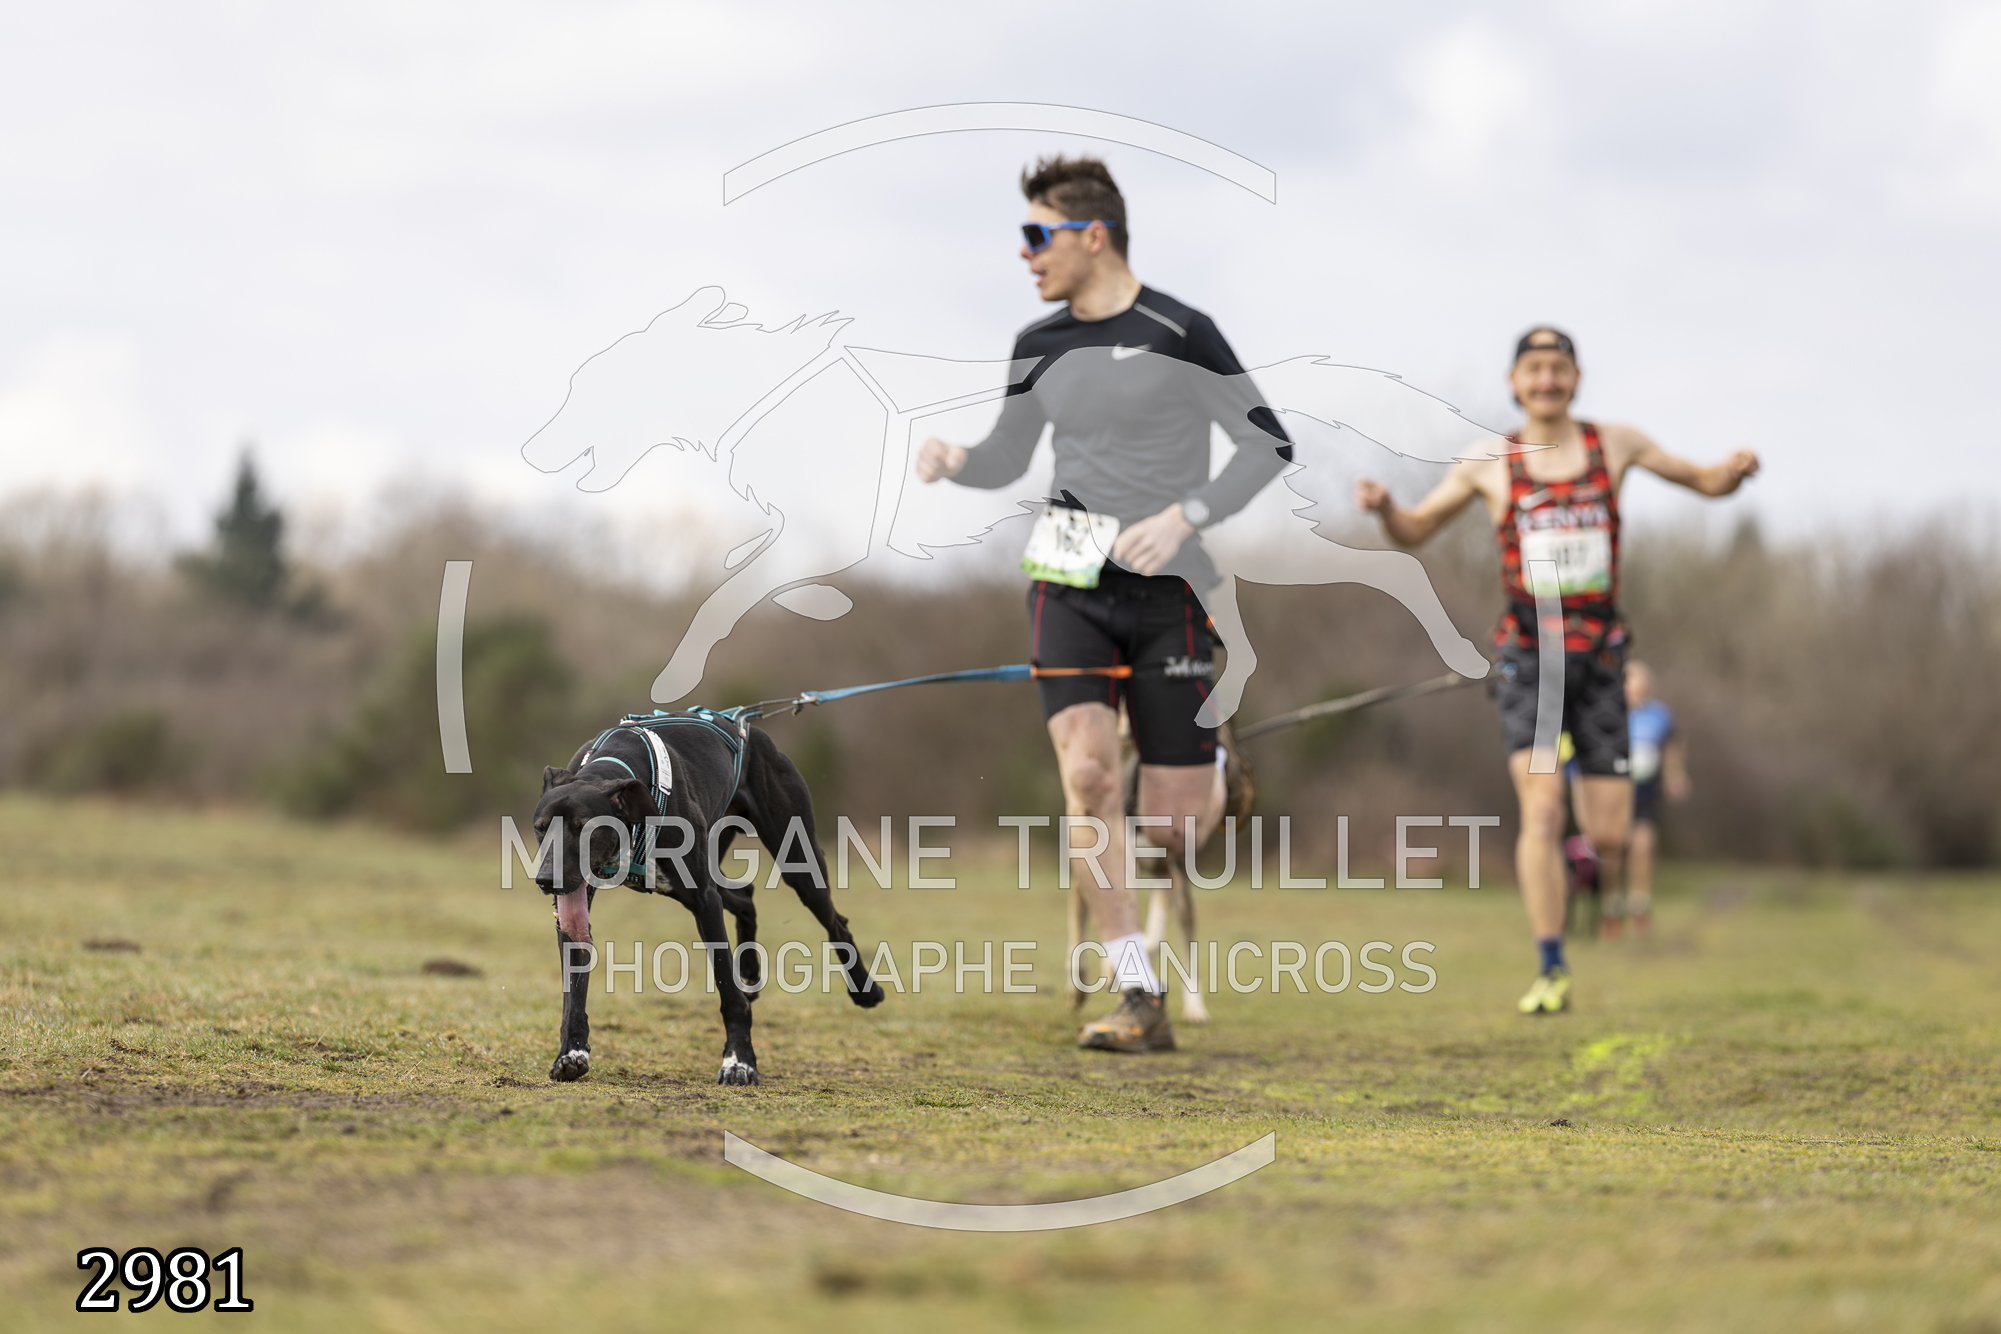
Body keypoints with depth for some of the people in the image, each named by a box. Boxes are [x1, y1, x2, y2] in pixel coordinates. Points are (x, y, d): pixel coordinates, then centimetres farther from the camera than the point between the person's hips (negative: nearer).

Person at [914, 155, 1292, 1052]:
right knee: (1087, 773, -18)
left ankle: (1211, 782, 39)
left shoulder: (1178, 335, -8)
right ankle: (1141, 1002, -15)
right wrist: (952, 459, -3)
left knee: (1171, 820, -3)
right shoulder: (1040, 348, 7)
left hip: (1167, 589, -3)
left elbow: (1269, 445, -5)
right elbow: (1006, 459, 19)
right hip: (1070, 587, 3)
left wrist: (1184, 517, -18)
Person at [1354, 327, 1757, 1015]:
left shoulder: (1615, 444, 7)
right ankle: (1550, 971, -12)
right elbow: (1413, 531, 13)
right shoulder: (1490, 462, 4)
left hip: (1599, 654, 2)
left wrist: (1736, 469, -7)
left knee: (1610, 839, -3)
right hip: (1527, 651, -2)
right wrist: (1383, 506, -9)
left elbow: (1708, 482, 16)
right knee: (1542, 809, -18)